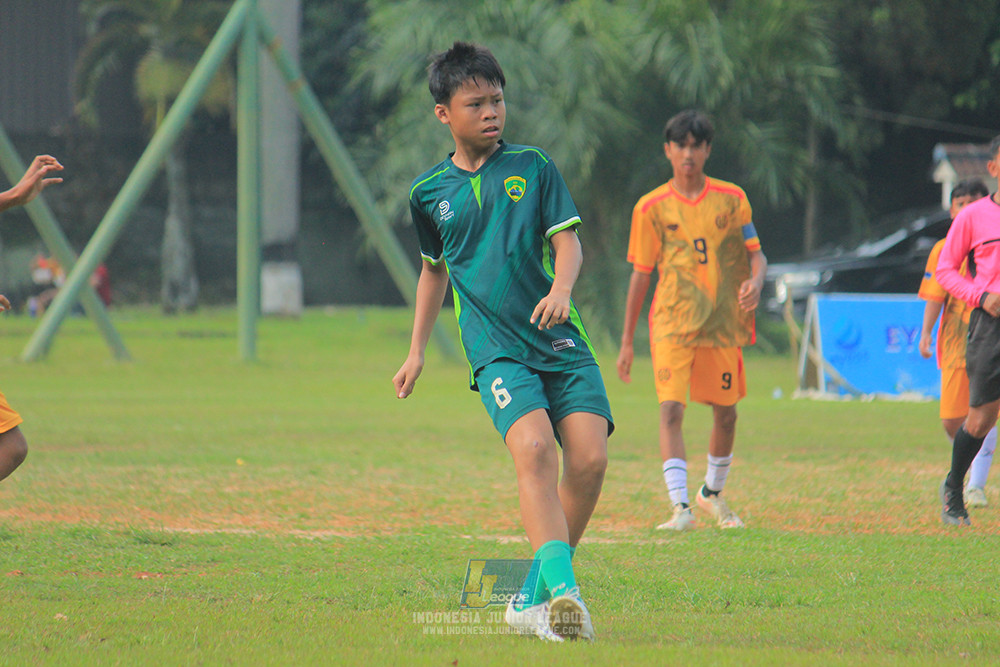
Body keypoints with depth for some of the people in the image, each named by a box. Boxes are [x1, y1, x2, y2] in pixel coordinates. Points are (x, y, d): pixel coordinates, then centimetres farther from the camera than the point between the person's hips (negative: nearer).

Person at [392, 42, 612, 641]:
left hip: (561, 341, 1)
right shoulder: (429, 192, 12)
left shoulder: (532, 166, 8)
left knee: (590, 458, -14)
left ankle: (534, 597, 4)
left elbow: (567, 240, 2)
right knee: (534, 447, -26)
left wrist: (561, 287, -19)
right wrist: (417, 352, 28)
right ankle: (563, 590, -38)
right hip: (496, 349, -1)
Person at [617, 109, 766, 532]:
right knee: (671, 408, -18)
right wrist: (627, 342, 7)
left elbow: (755, 253, 9)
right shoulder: (651, 208, 3)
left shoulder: (731, 199, 5)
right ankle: (681, 507, -23)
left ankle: (713, 493, 34)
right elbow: (640, 274, 7)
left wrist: (755, 282, -16)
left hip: (722, 322, 2)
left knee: (725, 413, 9)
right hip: (671, 322, -2)